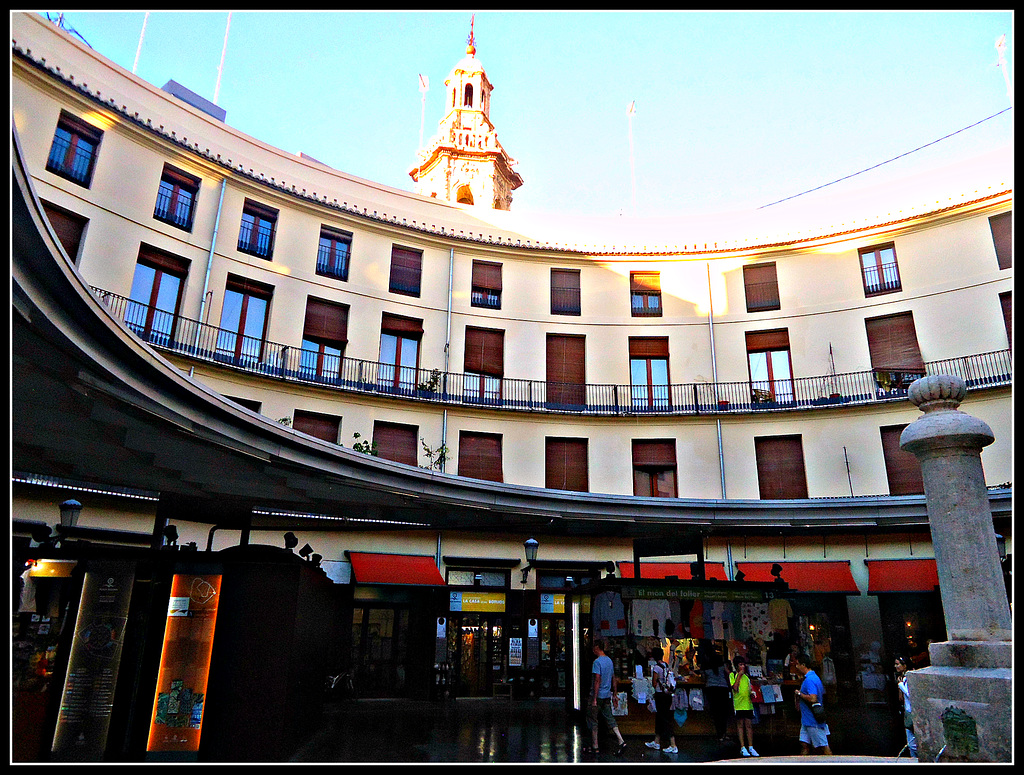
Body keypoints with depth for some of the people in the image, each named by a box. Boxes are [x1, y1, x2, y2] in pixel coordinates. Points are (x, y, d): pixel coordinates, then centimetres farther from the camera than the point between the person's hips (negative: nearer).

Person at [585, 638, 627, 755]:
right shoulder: (609, 660, 10)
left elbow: (597, 680, -21)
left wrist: (594, 699, -19)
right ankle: (621, 741, -4)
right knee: (609, 719, 10)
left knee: (593, 720, 5)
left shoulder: (597, 662, -16)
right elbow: (614, 679, 15)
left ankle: (595, 747, 10)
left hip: (598, 696, -7)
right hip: (607, 695, 7)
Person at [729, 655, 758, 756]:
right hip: (738, 704, -4)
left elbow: (749, 689, 21)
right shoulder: (732, 675, 0)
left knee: (749, 725, 4)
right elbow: (735, 688, -13)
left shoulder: (746, 676, 15)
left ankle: (750, 747, 10)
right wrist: (739, 675, -12)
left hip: (748, 704, 4)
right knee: (740, 725, 0)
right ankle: (743, 748, 4)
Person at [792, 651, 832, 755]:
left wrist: (799, 694, -14)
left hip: (814, 721, -10)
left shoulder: (810, 680, -20)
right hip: (807, 720, 10)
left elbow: (813, 699, -30)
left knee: (823, 746, -1)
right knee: (804, 745, 9)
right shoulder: (813, 677, 12)